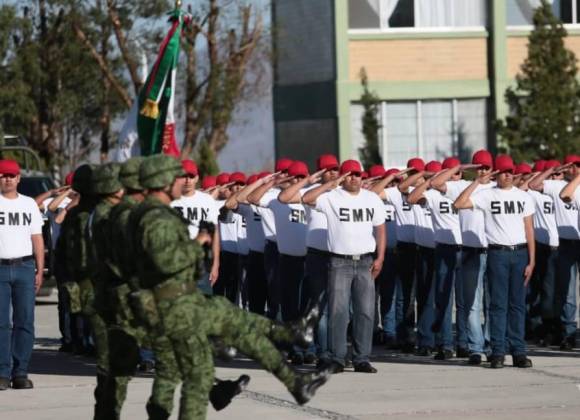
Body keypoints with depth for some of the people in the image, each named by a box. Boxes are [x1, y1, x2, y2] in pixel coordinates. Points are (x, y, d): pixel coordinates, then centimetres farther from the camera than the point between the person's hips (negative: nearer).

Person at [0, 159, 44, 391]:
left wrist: (40, 270, 7)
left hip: (24, 267, 2)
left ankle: (21, 372, 3)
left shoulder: (29, 204, 14)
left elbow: (37, 239, 15)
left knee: (25, 322, -1)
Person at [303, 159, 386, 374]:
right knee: (338, 311, -4)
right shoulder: (332, 197, -1)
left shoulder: (372, 199, 11)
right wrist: (331, 184, -14)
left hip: (365, 261, 3)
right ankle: (337, 359, 0)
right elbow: (307, 199, -16)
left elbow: (380, 229, 11)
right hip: (340, 261, -3)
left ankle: (362, 358, 7)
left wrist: (380, 258, 2)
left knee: (365, 312, 2)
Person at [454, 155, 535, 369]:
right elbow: (459, 204, -11)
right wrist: (477, 181, -10)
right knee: (498, 304, -1)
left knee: (518, 303, 4)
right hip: (497, 253, -2)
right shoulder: (487, 195, 1)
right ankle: (498, 351, 1)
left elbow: (529, 230, 7)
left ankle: (518, 351, 7)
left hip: (520, 253, 2)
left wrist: (531, 261, 1)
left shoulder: (523, 197, 9)